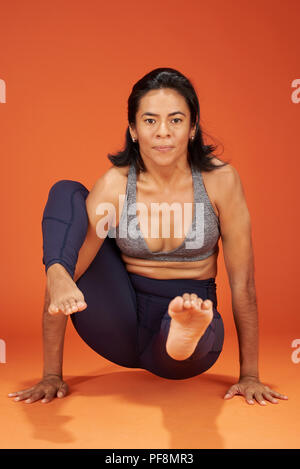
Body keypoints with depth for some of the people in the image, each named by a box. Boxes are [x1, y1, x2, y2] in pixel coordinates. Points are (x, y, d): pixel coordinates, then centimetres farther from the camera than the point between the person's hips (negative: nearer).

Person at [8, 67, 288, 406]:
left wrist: (249, 376, -6)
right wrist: (51, 375, -12)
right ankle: (58, 277, -43)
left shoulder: (220, 180, -12)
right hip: (121, 331, 1)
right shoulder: (115, 185, -12)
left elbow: (242, 282, -8)